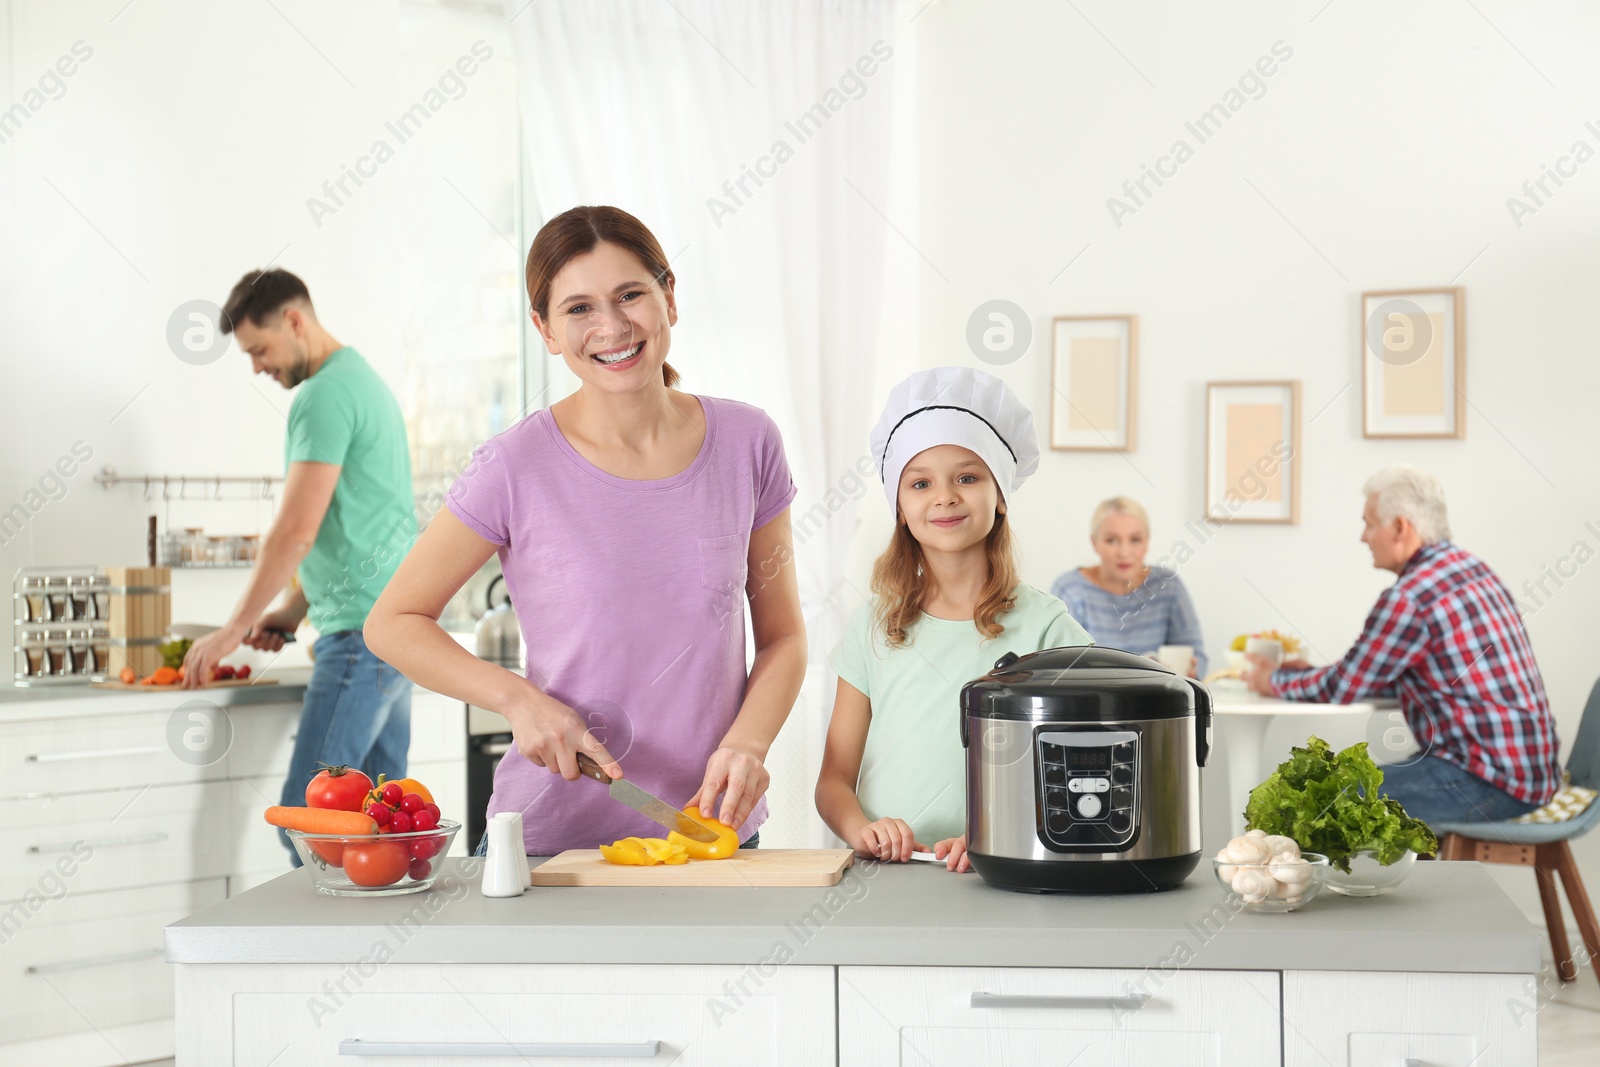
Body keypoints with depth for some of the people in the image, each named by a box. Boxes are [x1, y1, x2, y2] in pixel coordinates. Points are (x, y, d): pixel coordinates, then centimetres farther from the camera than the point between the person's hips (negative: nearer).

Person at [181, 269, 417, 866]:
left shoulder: (324, 396, -12)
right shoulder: (363, 380, 20)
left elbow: (297, 530, -17)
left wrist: (235, 628, -9)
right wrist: (292, 611, 20)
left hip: (364, 631, -10)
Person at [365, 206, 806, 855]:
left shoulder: (746, 442, -3)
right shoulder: (516, 468, -11)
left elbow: (782, 637, 4)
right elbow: (393, 622, -3)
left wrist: (746, 743, -14)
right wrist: (518, 699, -17)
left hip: (714, 829, 2)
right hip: (551, 838, -2)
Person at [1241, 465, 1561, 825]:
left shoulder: (1410, 597, -18)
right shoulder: (1469, 568, 12)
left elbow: (1342, 689, -9)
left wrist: (1275, 681, 9)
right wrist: (1308, 673, 19)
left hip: (1492, 780, -10)